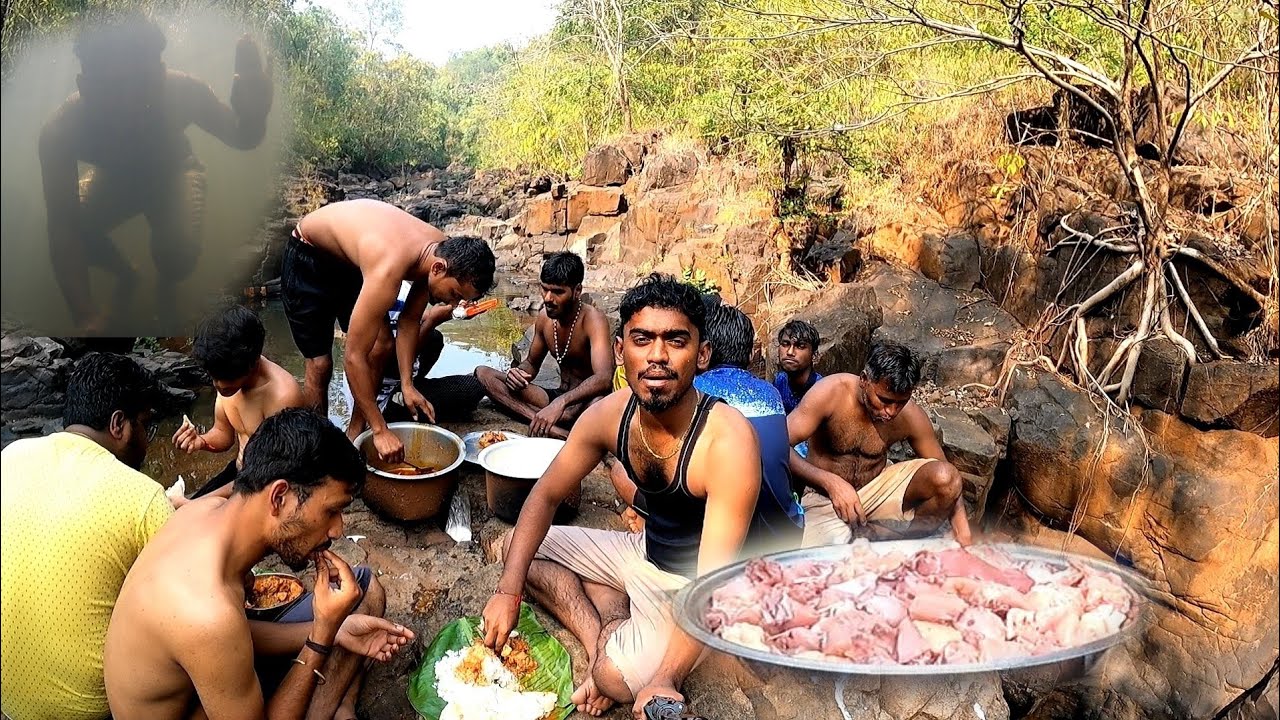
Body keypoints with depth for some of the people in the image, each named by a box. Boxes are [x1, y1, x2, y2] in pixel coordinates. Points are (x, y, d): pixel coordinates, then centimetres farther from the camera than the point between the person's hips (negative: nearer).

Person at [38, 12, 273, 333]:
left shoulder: (183, 91, -38)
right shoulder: (59, 131, -37)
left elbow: (242, 139, -22)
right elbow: (63, 228, -39)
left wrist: (252, 114, -49)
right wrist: (85, 317, -52)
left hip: (173, 174, -1)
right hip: (112, 178, 1)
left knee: (180, 253, -29)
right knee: (72, 227, -27)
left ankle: (165, 280, 11)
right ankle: (124, 272, 9)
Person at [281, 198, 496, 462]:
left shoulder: (443, 251, -19)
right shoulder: (388, 270, -43)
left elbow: (409, 322, -4)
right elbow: (354, 357, -38)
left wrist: (407, 385, -12)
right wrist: (380, 430, -34)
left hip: (349, 260, 7)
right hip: (307, 260, -7)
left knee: (381, 345, -5)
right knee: (320, 364, -8)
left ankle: (354, 436, 10)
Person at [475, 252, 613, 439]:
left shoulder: (592, 319, -19)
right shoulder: (545, 318, 1)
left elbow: (604, 378, -35)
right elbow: (532, 363, 17)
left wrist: (561, 402, -49)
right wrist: (518, 374, -9)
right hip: (558, 398, 8)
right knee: (483, 373, -8)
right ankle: (552, 427, -28)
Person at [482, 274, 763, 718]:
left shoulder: (728, 441, -32)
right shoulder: (610, 414, -13)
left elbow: (714, 582, -33)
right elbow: (546, 497, -1)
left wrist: (665, 680, -41)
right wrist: (508, 591, -11)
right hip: (645, 552, 7)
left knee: (617, 675, -32)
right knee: (516, 546, 5)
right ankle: (602, 634, -8)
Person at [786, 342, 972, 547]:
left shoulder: (910, 415, -14)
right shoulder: (831, 392, -23)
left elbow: (947, 482, -4)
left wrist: (964, 537, -15)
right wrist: (831, 482, -39)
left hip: (879, 489, 3)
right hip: (826, 495, -3)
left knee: (945, 476, -21)